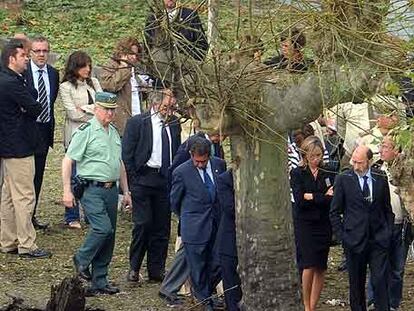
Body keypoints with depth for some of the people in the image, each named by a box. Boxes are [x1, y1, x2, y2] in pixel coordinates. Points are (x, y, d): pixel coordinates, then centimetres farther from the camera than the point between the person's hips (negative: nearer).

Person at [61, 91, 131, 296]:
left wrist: (126, 191, 23)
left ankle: (100, 282, 12)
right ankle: (82, 260, 3)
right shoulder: (86, 131, -7)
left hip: (111, 190, 7)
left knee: (108, 237, 6)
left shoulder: (114, 132, 16)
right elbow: (68, 161, -9)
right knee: (103, 228, -21)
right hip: (92, 189, -7)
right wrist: (67, 191, -13)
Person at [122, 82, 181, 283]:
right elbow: (127, 154, -3)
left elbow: (178, 153, 16)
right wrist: (134, 180, -7)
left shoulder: (174, 125, 10)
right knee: (143, 223, -9)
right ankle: (134, 268, 4)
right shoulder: (137, 123, -3)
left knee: (162, 227, 5)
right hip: (143, 179, -4)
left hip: (166, 181, 4)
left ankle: (156, 270, 13)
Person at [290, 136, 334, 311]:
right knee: (309, 265, -13)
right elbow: (299, 200, -11)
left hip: (323, 225, 3)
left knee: (321, 268, 1)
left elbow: (333, 200, -3)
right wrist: (323, 197, -11)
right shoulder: (297, 174, 0)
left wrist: (312, 197, -13)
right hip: (305, 224, -3)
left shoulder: (327, 174, 8)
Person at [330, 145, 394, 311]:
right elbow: (335, 212, 3)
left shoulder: (381, 179, 4)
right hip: (354, 240, -1)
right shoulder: (343, 179, -2)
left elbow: (388, 210, 13)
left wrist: (388, 233, 4)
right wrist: (342, 236, -4)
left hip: (379, 241, 1)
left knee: (380, 281, -7)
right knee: (356, 283, 7)